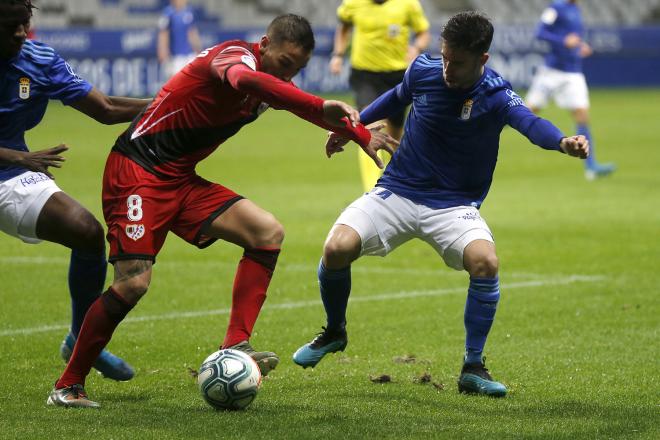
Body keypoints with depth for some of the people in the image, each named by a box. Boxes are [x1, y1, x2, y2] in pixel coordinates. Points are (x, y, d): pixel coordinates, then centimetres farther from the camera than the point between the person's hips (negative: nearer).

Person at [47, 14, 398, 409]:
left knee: (268, 233, -6)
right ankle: (68, 386, -4)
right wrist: (321, 107, -53)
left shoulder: (271, 84, 9)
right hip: (137, 171, -9)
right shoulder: (237, 55, -18)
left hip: (181, 181, 9)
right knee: (133, 283, -18)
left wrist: (364, 136, 9)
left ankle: (235, 346, -8)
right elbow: (243, 79, -44)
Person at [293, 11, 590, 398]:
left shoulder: (495, 94, -18)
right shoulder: (423, 70, -6)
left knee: (485, 261, -31)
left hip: (454, 206, -2)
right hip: (397, 192, 3)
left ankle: (473, 368, -11)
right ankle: (335, 333, 12)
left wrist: (563, 142, -61)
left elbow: (528, 121, -40)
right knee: (338, 248, -20)